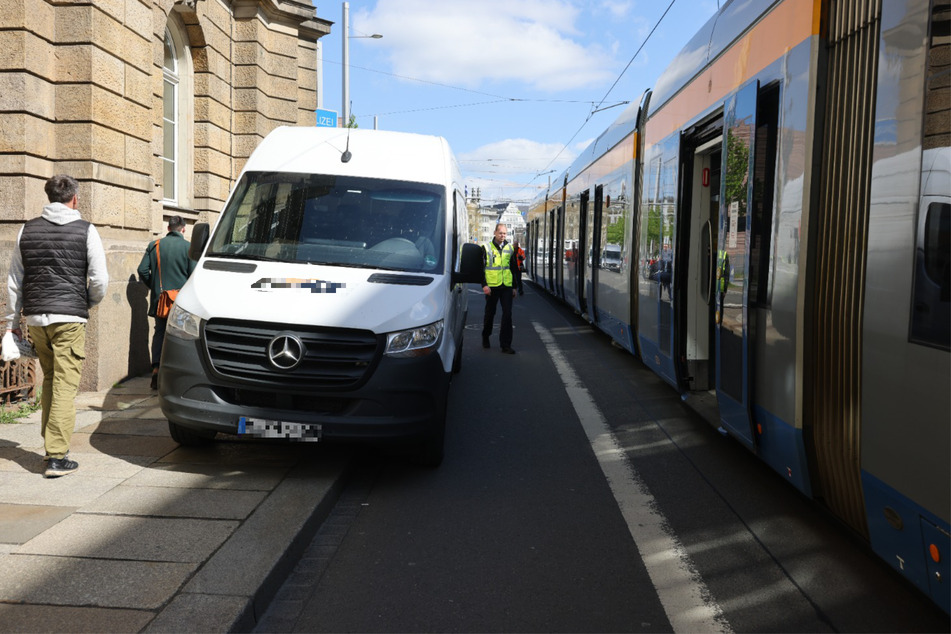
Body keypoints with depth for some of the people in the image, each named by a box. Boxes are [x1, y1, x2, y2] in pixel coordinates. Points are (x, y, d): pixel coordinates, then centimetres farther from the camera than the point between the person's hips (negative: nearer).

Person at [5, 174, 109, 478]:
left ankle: (50, 443, 25)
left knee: (49, 380, 19)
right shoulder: (85, 230, -3)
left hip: (35, 317, 5)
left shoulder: (28, 230, 10)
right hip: (69, 318, -5)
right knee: (65, 385, -3)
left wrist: (12, 322, 18)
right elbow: (100, 280, -7)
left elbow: (14, 281, 12)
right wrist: (88, 302, 14)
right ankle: (57, 457, -5)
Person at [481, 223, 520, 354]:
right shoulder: (486, 247, 0)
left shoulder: (510, 248, 10)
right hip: (492, 286, -2)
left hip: (507, 286, 2)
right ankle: (485, 337, 32)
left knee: (507, 315, -4)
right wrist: (484, 285, -11)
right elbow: (480, 268, -2)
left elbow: (514, 268, 16)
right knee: (490, 314, 9)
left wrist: (514, 287, 13)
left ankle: (505, 344, 0)